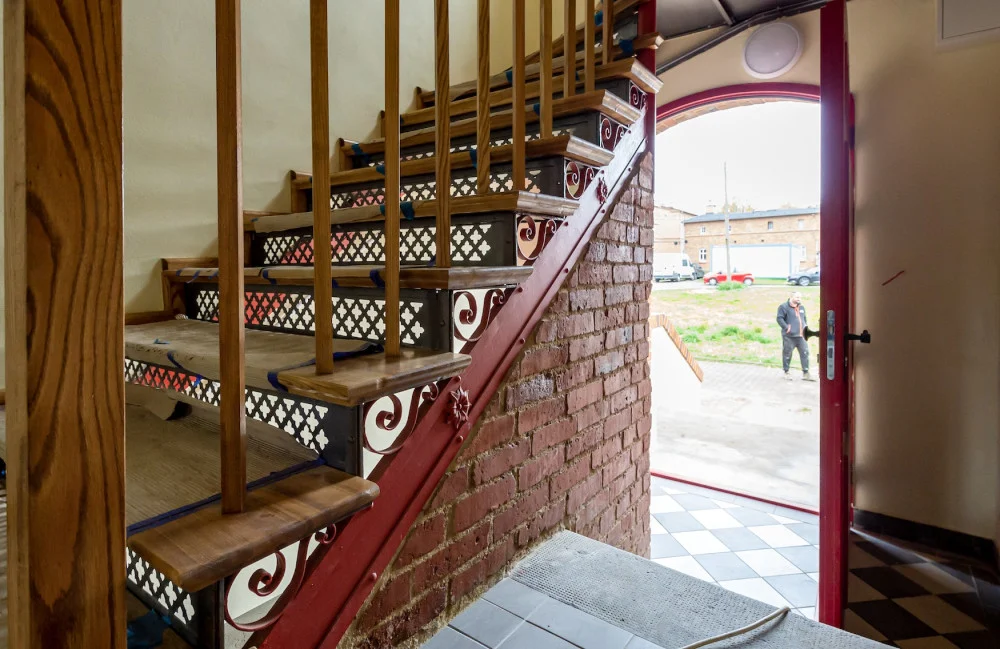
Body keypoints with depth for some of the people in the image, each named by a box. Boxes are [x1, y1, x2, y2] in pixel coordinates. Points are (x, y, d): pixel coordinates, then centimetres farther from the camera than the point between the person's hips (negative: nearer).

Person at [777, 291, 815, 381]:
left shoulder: (801, 307, 18)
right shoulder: (784, 307, -5)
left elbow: (804, 319, 29)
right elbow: (779, 318, -12)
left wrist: (805, 329, 19)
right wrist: (786, 327, -22)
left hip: (801, 336, 6)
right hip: (789, 336, -6)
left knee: (805, 353, 3)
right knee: (787, 353, 2)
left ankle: (806, 373, 9)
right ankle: (786, 372, 15)